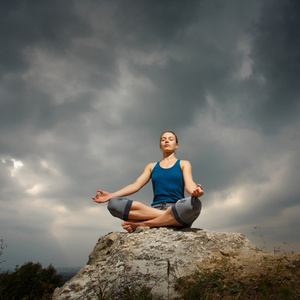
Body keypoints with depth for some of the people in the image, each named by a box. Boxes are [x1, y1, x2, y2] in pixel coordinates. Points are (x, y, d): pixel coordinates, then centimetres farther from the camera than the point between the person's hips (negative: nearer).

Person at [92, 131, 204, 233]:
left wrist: (195, 191, -28)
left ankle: (141, 224, -24)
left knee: (194, 203, -39)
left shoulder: (183, 164, 17)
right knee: (114, 203, -22)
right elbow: (136, 185, 12)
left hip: (176, 209, -2)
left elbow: (189, 184, -1)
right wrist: (111, 195, -4)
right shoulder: (152, 166, 24)